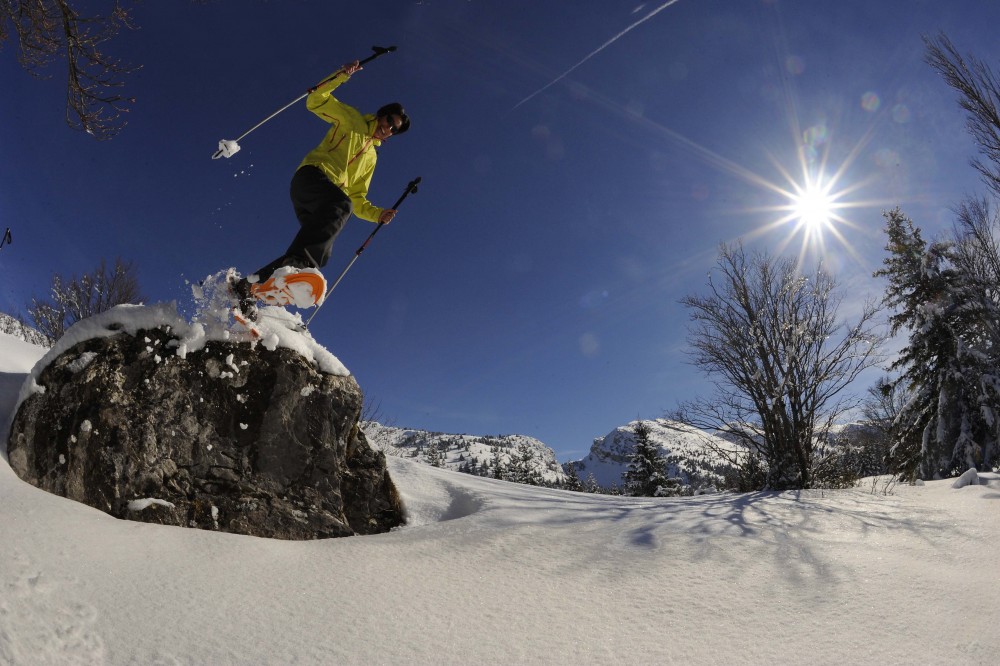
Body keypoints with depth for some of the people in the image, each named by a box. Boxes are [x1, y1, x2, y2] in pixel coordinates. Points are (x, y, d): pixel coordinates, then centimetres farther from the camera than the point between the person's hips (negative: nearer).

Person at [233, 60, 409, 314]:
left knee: (320, 254, -15)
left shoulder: (371, 157, 31)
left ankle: (249, 285, -12)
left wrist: (378, 214, 11)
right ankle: (297, 261, -53)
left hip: (325, 205, 6)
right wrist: (341, 76, -4)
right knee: (341, 206, -37)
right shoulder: (352, 119, 18)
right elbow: (316, 101, 6)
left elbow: (357, 200, 27)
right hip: (312, 175, -6)